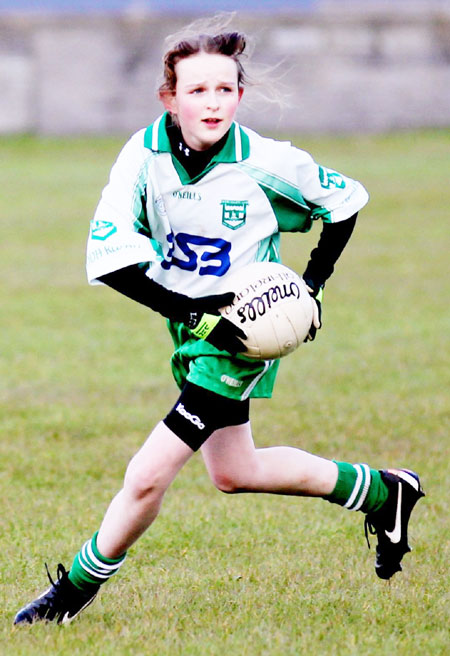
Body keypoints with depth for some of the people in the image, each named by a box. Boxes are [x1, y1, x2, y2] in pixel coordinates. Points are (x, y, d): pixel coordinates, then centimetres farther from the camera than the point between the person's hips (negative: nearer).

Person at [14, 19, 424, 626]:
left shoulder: (266, 163, -20)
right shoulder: (146, 153, -16)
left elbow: (345, 200, -1)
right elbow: (107, 255, -22)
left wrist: (311, 286, -5)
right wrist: (189, 311, -28)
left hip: (245, 332, -5)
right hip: (189, 325, 5)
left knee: (148, 475, -12)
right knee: (233, 472, 22)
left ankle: (76, 590, 8)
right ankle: (383, 492, 39)